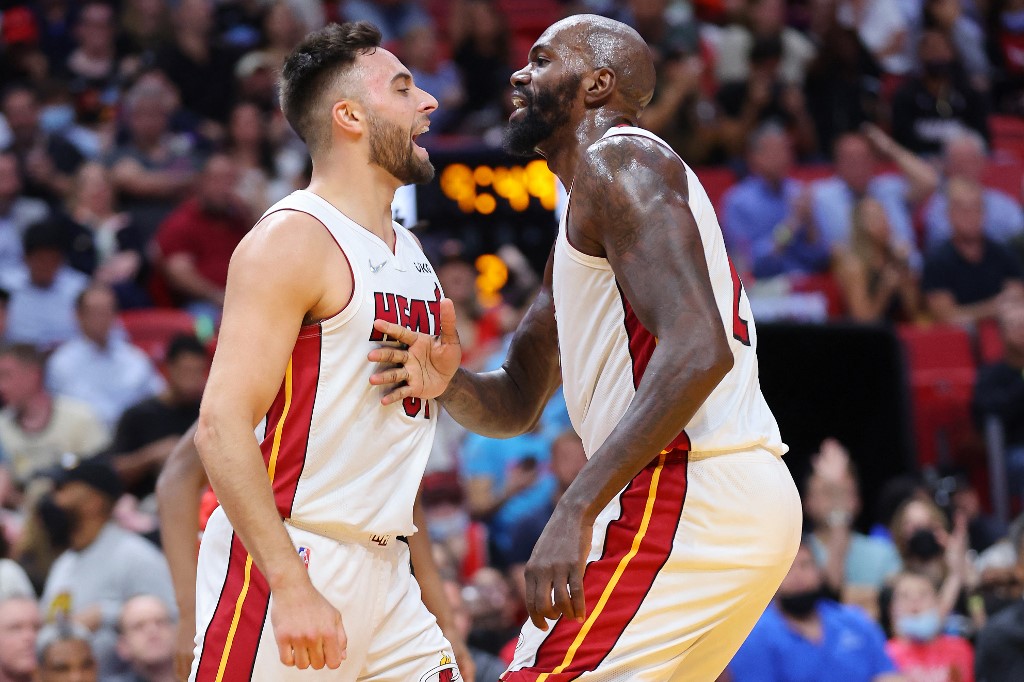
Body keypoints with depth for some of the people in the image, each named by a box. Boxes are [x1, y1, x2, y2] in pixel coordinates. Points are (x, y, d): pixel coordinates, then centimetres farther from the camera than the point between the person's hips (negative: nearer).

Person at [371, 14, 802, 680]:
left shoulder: (620, 161, -7)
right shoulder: (580, 227, 26)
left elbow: (698, 349, -22)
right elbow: (515, 403, 29)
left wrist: (576, 511, -27)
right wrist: (450, 383, 4)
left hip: (686, 495, -11)